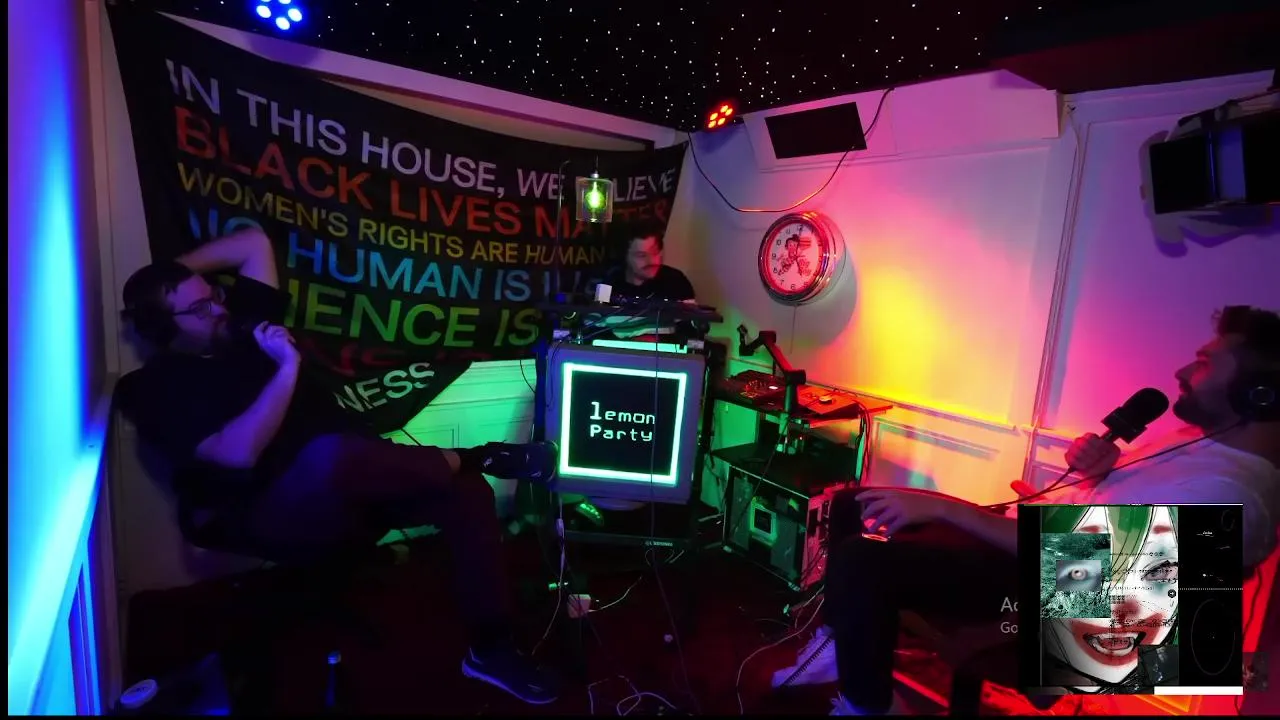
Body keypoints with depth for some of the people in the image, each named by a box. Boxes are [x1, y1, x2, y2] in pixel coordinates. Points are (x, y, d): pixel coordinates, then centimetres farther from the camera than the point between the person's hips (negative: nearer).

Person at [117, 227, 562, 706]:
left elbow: (253, 243, 20)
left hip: (348, 489, 7)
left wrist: (173, 272, 17)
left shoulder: (240, 324, 14)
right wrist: (287, 366, -18)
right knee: (331, 456, -42)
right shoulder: (155, 387, -4)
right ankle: (473, 458, -16)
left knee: (467, 492, -17)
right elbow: (238, 453, -21)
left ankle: (491, 650, -8)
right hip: (272, 517, -6)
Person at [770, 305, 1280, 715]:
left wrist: (942, 506, -28)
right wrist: (1096, 456, -4)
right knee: (854, 506, 7)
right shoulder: (1212, 436, 8)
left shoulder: (1226, 493, -24)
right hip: (1024, 529, 10)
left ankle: (866, 704, -3)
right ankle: (844, 646, 19)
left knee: (858, 560, -30)